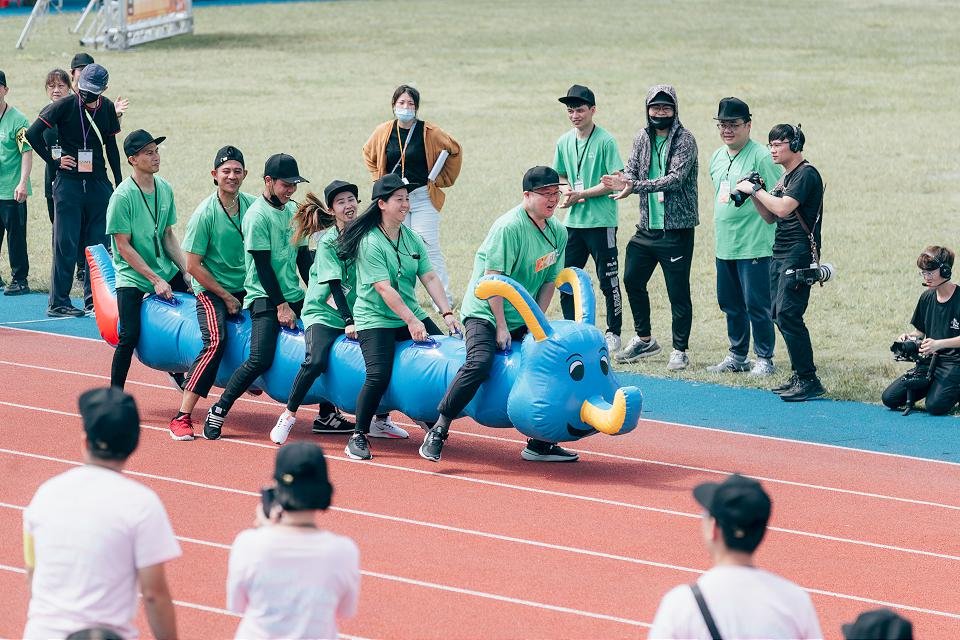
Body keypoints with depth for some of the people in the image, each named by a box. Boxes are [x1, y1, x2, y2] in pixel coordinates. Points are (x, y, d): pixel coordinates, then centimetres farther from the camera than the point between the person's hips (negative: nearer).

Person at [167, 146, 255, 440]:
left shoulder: (252, 205, -1)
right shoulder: (205, 214, -15)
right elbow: (193, 266, -13)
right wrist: (226, 297, -9)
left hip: (246, 288, 6)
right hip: (211, 290, -6)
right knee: (215, 342, -24)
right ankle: (182, 417, -26)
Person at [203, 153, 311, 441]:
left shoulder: (293, 209, 12)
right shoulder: (257, 216, -12)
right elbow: (263, 266, -14)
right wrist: (281, 306, -15)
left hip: (293, 296, 8)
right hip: (265, 298, -8)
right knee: (260, 360, -20)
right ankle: (218, 412, -9)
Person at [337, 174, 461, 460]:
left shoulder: (412, 239, 8)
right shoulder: (370, 243, -13)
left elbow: (429, 278, 5)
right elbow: (384, 289, -19)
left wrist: (447, 313, -7)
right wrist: (412, 321, -23)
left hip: (411, 316, 7)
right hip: (375, 319, -7)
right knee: (379, 375, -21)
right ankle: (358, 437, -6)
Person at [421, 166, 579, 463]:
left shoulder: (558, 232, 5)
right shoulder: (509, 227, -19)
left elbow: (549, 281, 9)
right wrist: (501, 326, -19)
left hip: (522, 319, 8)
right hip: (485, 312, -8)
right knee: (480, 363, -29)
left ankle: (540, 444, 12)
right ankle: (438, 432, -22)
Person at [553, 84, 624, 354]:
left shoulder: (605, 141, -10)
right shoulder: (564, 142, 9)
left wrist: (581, 194, -16)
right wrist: (565, 193, -3)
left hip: (601, 221, -6)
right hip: (573, 221, 6)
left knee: (608, 280, 1)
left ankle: (613, 334, 11)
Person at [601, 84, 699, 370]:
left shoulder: (684, 139, -10)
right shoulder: (643, 138, 9)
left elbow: (676, 178, -21)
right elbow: (631, 170, 4)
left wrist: (636, 186, -31)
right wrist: (622, 182, -22)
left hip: (676, 229, -7)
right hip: (647, 227, 7)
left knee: (678, 291, -3)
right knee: (632, 280, 14)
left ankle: (680, 350, 7)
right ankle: (644, 339, 31)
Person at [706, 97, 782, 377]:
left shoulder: (761, 157, -12)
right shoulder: (717, 157, 14)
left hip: (754, 246, -8)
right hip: (724, 246, 8)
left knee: (756, 304, -4)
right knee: (730, 304, 15)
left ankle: (764, 359, 6)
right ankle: (737, 357, 26)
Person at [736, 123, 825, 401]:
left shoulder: (807, 175, -11)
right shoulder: (785, 177, 19)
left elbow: (783, 208, -21)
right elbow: (770, 217, 21)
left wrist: (755, 190, -11)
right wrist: (753, 195, 6)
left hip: (799, 253, -10)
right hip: (780, 254, 10)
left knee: (787, 314, -16)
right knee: (780, 314, 7)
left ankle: (809, 380, -15)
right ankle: (799, 376, 12)